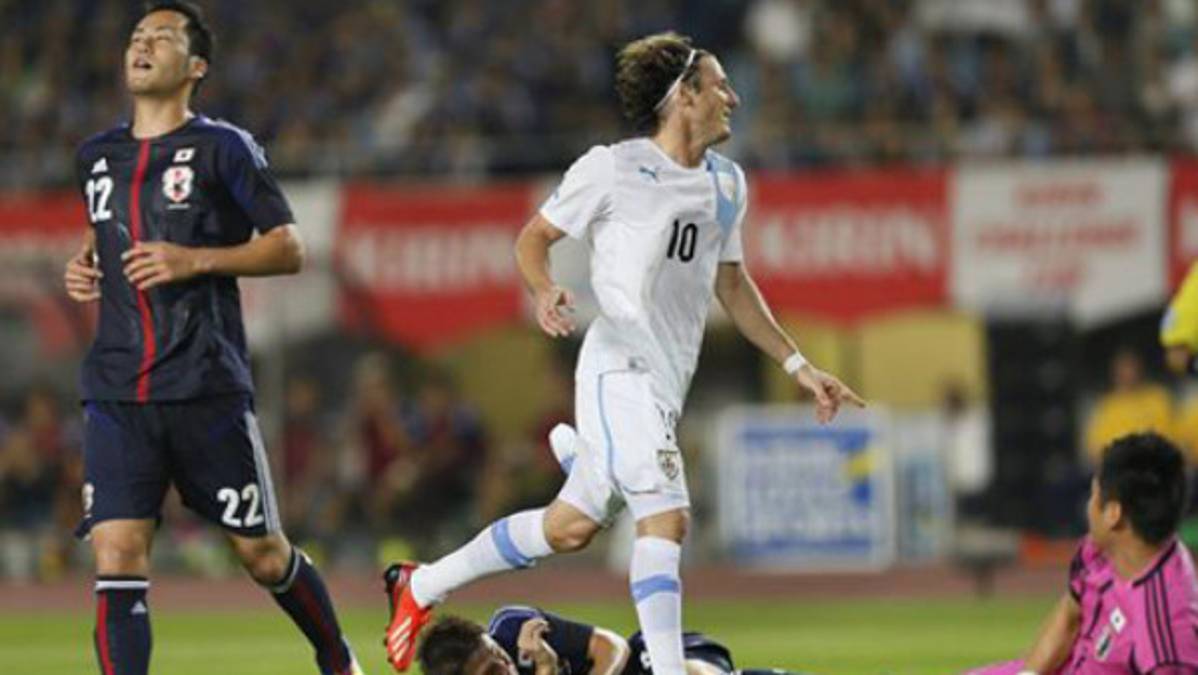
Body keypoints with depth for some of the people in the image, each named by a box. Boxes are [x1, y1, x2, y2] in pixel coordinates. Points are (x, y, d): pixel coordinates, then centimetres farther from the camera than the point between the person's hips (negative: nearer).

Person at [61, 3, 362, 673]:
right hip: (117, 391, 4)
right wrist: (84, 264, 13)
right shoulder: (97, 157, 15)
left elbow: (290, 249, -3)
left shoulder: (223, 148, -1)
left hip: (208, 388, -4)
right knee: (117, 553, -11)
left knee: (262, 552, 5)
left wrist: (193, 260, -14)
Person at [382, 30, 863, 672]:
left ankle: (420, 585, 27)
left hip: (666, 381, 8)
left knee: (570, 526, 11)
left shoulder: (726, 185, 14)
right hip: (619, 371, -8)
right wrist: (546, 292, -18)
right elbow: (534, 236, 3)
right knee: (666, 518, -19)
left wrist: (797, 366, 21)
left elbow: (732, 284, 25)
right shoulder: (612, 169, -7)